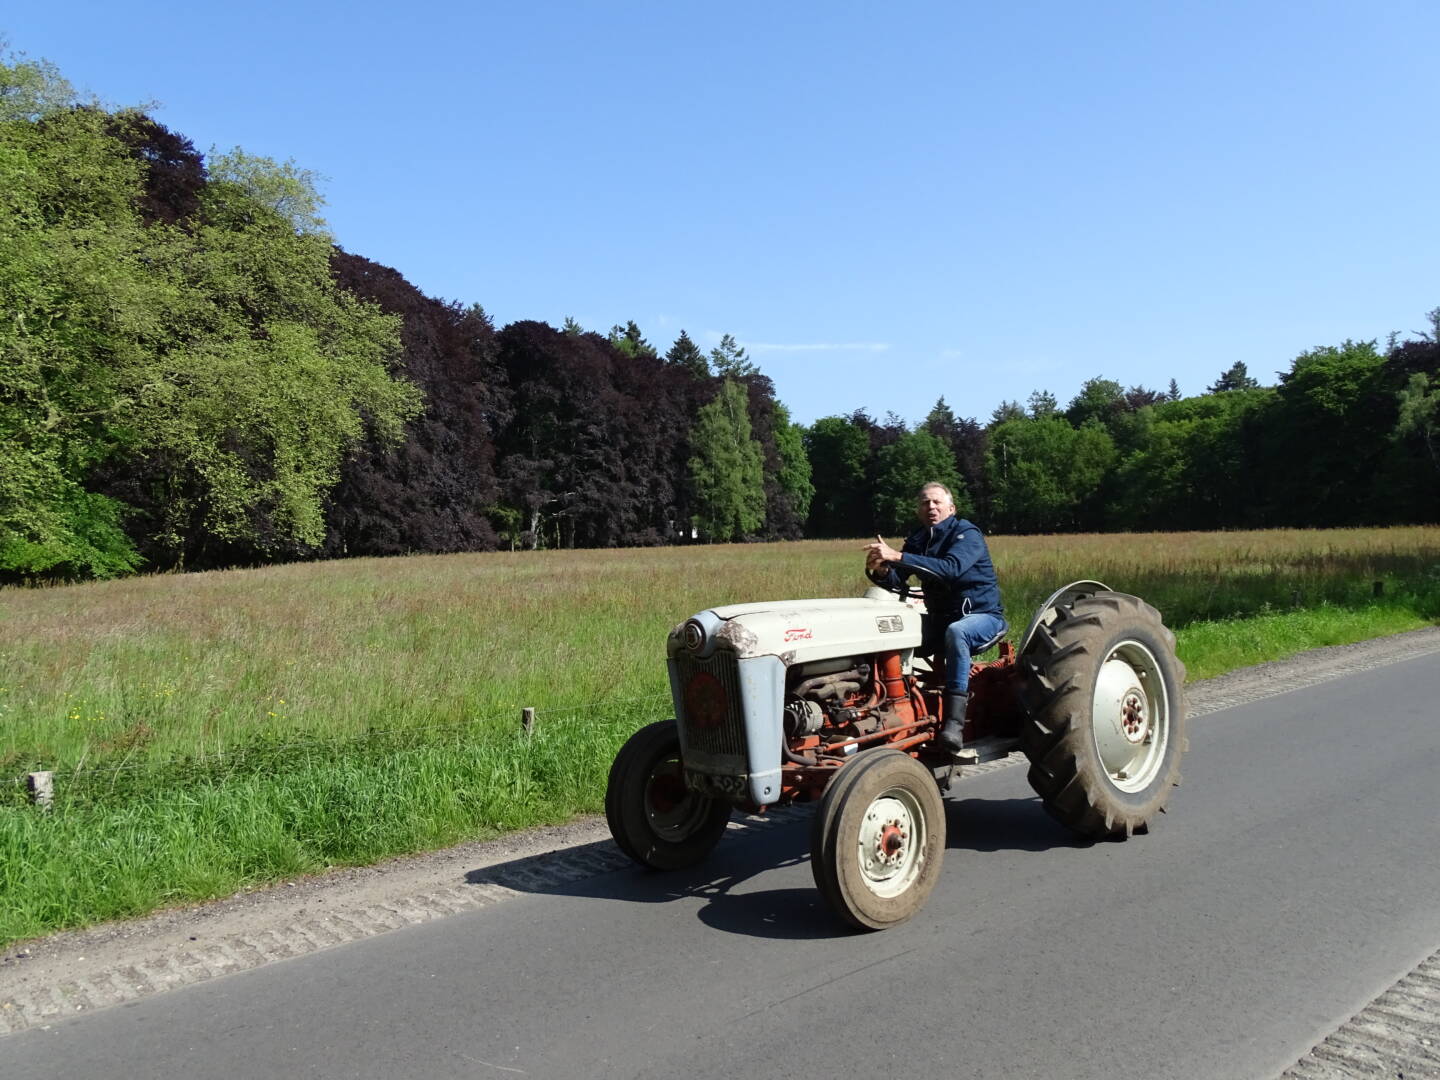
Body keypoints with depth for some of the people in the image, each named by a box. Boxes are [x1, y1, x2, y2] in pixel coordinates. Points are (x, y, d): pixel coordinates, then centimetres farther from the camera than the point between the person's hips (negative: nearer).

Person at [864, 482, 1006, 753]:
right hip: (939, 618, 6)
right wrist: (880, 570, -28)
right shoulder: (918, 540, 8)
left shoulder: (966, 534, -12)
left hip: (982, 615, -6)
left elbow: (950, 568, -33)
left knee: (955, 631, -38)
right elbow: (896, 581, -3)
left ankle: (955, 723, -42)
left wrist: (896, 556, -39)